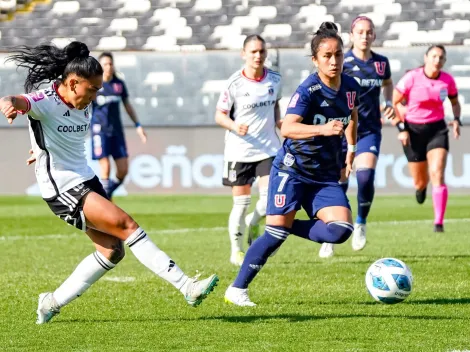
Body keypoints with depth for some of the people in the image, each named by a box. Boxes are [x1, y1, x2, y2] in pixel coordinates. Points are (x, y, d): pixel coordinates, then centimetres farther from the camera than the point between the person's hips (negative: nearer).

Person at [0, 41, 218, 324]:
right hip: (62, 187, -9)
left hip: (86, 180, 9)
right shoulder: (45, 102, -16)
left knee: (113, 250, 3)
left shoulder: (83, 105, 6)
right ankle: (187, 286, -19)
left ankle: (53, 303, 15)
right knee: (128, 226, -17)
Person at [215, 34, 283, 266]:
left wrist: (278, 121, 1)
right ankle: (236, 250, 21)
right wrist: (235, 127, -23)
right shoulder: (234, 84, -11)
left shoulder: (275, 80, 0)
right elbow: (219, 115, -5)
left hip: (268, 148, 3)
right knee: (241, 203, 2)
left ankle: (253, 224, 23)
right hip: (239, 150, -2)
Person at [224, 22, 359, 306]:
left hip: (326, 175, 5)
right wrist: (322, 129, -47)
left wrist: (351, 151, 23)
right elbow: (287, 128, -34)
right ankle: (237, 289, 2)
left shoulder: (351, 88, 0)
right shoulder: (309, 90, -18)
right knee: (275, 233, -12)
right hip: (293, 169, -5)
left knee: (341, 230, -16)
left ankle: (285, 227, 7)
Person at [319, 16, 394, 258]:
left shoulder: (381, 63, 3)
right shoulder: (343, 63, -8)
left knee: (366, 176, -19)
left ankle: (361, 223, 6)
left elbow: (388, 84, 25)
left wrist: (389, 104, 7)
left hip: (370, 131, 2)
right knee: (339, 184, -1)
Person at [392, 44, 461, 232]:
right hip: (413, 130, -1)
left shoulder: (447, 80, -5)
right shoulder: (412, 78, -14)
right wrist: (401, 128, -10)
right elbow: (393, 103, -5)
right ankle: (421, 187, 48)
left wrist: (456, 120, -4)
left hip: (437, 129, 1)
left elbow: (455, 102, 15)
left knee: (437, 174, -17)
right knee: (420, 182, 6)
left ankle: (439, 222, -15)